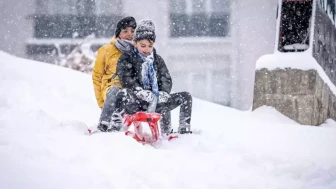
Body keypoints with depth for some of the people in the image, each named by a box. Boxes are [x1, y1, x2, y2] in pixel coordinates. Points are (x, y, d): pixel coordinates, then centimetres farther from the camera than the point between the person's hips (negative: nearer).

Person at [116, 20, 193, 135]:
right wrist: (145, 94, -25)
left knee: (186, 97, -8)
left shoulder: (157, 59, 19)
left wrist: (162, 94, -11)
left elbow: (166, 80, 12)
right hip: (137, 103, -5)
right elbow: (127, 81, -11)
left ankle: (184, 130, -8)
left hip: (156, 102, 5)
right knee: (124, 93, -38)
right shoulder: (126, 59, 3)